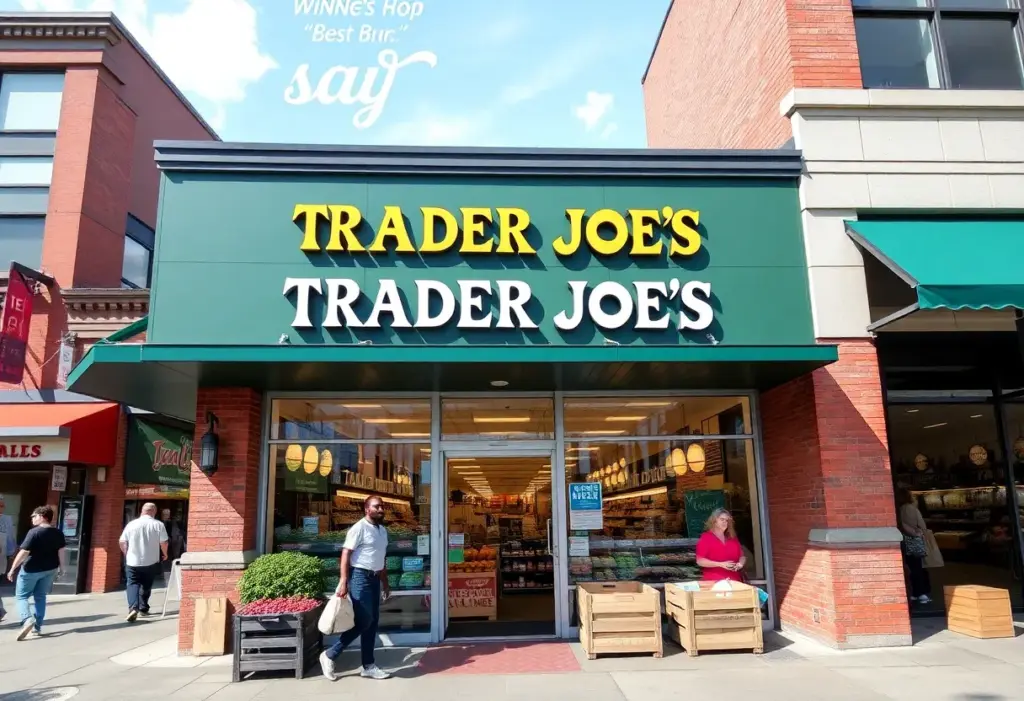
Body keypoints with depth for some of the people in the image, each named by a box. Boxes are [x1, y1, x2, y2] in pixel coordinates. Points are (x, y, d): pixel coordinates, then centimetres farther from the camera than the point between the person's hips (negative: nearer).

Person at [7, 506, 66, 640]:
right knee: (40, 597, 15)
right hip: (50, 569, 6)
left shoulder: (34, 532, -18)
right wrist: (61, 568, 10)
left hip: (31, 569, -6)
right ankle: (37, 628, 15)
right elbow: (61, 552, 2)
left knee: (21, 596, 9)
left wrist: (13, 569, -12)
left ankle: (27, 619, -14)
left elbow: (24, 552, -19)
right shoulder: (58, 533, 0)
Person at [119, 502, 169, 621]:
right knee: (146, 586, 16)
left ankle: (133, 607, -19)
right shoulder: (158, 525, -6)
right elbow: (164, 543, -5)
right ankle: (143, 608, 22)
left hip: (133, 562, 0)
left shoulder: (131, 524, -1)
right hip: (151, 562, 0)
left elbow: (122, 542, 4)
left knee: (133, 584, 1)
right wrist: (165, 554, 14)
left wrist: (127, 553, 22)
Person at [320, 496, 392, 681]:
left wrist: (385, 583, 20)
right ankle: (330, 655, 4)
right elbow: (345, 554, -16)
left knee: (372, 622, 8)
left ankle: (368, 666, 15)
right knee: (363, 621, -10)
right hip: (360, 577, -8)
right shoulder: (359, 528, -12)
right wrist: (343, 582, -23)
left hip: (374, 579, 8)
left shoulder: (383, 530, 13)